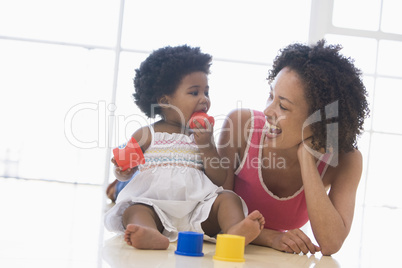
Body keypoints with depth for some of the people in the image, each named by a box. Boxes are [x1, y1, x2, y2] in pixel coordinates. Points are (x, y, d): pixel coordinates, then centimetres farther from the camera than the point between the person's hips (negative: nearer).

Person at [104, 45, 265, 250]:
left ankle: (235, 230, -51)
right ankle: (150, 234, -62)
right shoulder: (147, 135, 10)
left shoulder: (201, 135, 16)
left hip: (197, 211, 2)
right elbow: (124, 175, 15)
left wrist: (206, 145, -2)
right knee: (134, 210, -30)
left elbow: (219, 180, 9)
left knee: (228, 198, -21)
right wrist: (122, 169, -9)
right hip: (155, 205, -2)